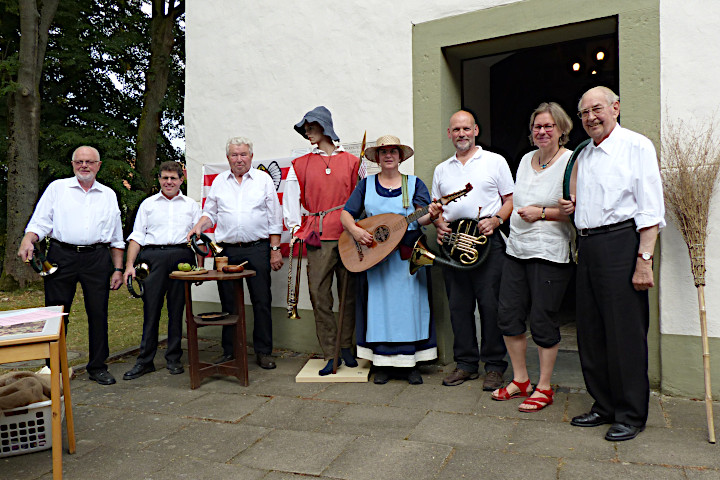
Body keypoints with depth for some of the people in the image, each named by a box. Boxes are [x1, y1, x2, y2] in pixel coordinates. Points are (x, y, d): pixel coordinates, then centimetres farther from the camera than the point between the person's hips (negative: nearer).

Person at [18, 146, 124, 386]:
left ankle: (98, 366, 16)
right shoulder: (57, 188, 10)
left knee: (98, 313, 3)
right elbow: (40, 222, 3)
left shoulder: (108, 195, 14)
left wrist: (118, 269, 10)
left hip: (97, 258, 1)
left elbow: (116, 238, 15)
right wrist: (27, 241, -18)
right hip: (62, 256, -1)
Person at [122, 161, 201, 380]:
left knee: (177, 309, 3)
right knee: (150, 308, -1)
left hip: (182, 257, 0)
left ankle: (174, 359, 13)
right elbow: (137, 236, 10)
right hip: (153, 257, 0)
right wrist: (129, 265, 0)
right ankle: (145, 360, 8)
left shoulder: (191, 205, 15)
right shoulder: (148, 204, 15)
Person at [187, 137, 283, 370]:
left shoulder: (263, 179, 7)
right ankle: (229, 350, 20)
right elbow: (210, 212, 17)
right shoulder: (219, 181, 14)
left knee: (262, 301, 0)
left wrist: (275, 249, -1)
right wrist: (198, 227, -4)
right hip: (227, 250, 2)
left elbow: (274, 217, 4)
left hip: (257, 249, -2)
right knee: (228, 303, 8)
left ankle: (263, 352, 11)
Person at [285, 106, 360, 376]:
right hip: (318, 239, 1)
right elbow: (290, 200, 11)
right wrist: (296, 229, 1)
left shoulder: (352, 162, 10)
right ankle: (330, 355, 7)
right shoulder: (300, 165, 13)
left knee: (349, 294, 6)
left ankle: (346, 346, 23)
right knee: (320, 296, -3)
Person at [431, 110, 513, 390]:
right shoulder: (442, 169, 19)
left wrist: (496, 219, -13)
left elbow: (510, 200, 5)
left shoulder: (495, 161, 8)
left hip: (487, 240, -4)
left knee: (490, 304, -4)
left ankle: (494, 366, 9)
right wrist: (439, 223, 0)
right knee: (459, 305, 6)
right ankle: (466, 363, 17)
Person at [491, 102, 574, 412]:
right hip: (516, 249, 7)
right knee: (508, 315, 8)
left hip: (550, 253, -7)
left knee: (542, 320, 0)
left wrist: (542, 213, -16)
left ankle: (544, 388, 18)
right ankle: (520, 380, 25)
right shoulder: (526, 159, 15)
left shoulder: (571, 162, -7)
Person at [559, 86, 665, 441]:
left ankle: (631, 415, 14)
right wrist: (571, 207, 7)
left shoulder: (637, 146, -4)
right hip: (587, 245, 8)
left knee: (625, 333, -1)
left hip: (620, 243, -7)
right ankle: (604, 406, 25)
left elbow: (650, 210, -11)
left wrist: (644, 259, -18)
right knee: (590, 330, 11)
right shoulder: (583, 155, 18)